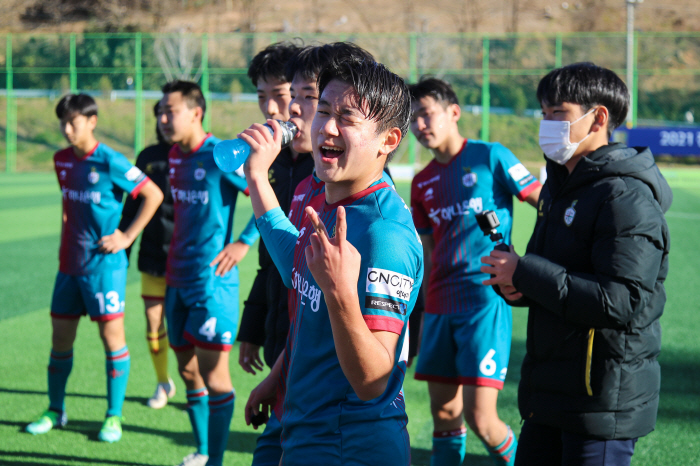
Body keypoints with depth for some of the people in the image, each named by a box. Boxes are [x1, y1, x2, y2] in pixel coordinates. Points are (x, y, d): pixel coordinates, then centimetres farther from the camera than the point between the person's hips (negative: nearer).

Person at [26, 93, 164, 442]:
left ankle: (114, 417, 7)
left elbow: (154, 195, -10)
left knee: (112, 335, -2)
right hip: (70, 263, 6)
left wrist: (127, 236, -11)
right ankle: (55, 411, 23)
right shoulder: (62, 161, 8)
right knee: (60, 335, 10)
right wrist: (65, 241, 16)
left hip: (104, 262, -6)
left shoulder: (109, 162, -13)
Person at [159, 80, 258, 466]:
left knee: (212, 371, -4)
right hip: (178, 280, 8)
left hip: (212, 281, -8)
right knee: (188, 369, 13)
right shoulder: (175, 157, 10)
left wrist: (244, 242, -17)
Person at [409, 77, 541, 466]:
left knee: (480, 418, -11)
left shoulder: (491, 157, -2)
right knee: (444, 415, 7)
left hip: (486, 300, -6)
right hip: (440, 306, 6)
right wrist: (423, 313, 19)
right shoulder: (422, 182, 15)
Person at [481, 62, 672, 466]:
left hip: (606, 402, -9)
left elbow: (623, 303, -26)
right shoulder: (561, 184, 15)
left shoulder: (626, 198, -16)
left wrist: (525, 273, -21)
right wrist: (514, 284, 0)